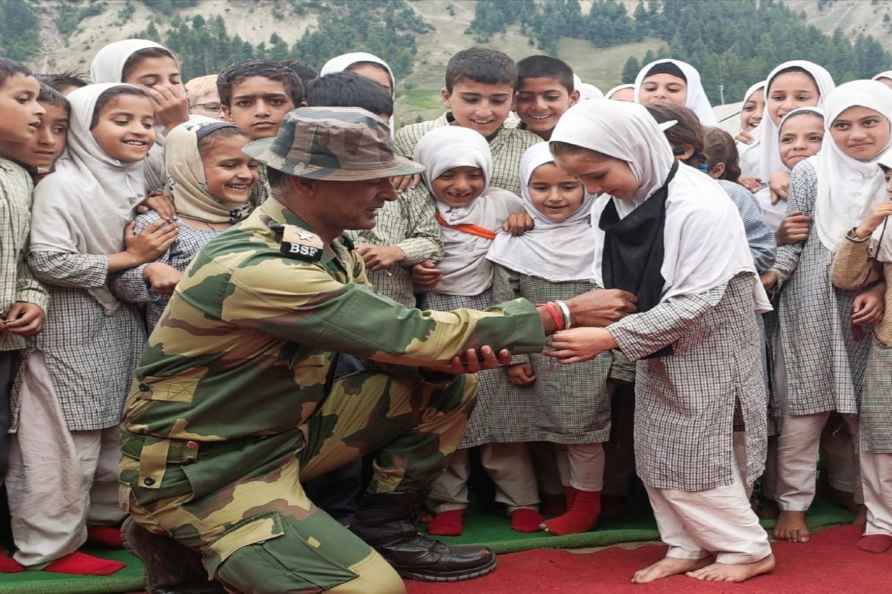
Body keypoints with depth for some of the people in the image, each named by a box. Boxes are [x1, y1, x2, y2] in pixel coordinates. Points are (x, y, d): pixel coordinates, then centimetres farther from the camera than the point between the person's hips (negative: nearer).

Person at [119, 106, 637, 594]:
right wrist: (563, 315, -22)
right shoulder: (252, 268, -29)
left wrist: (453, 355, -22)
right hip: (201, 472, -8)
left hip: (284, 433, 8)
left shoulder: (328, 248, 0)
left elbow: (387, 345, 3)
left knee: (451, 385, 0)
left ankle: (384, 529, 15)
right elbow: (406, 334, -29)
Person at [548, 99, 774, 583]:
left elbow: (695, 302, -26)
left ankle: (749, 550, 17)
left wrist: (610, 338, -29)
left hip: (708, 348, -7)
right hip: (658, 349, 7)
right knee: (656, 454, 10)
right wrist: (578, 321, -17)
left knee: (697, 454, -2)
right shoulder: (610, 206, -3)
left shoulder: (701, 206, -25)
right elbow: (610, 287, 3)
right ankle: (687, 547, 25)